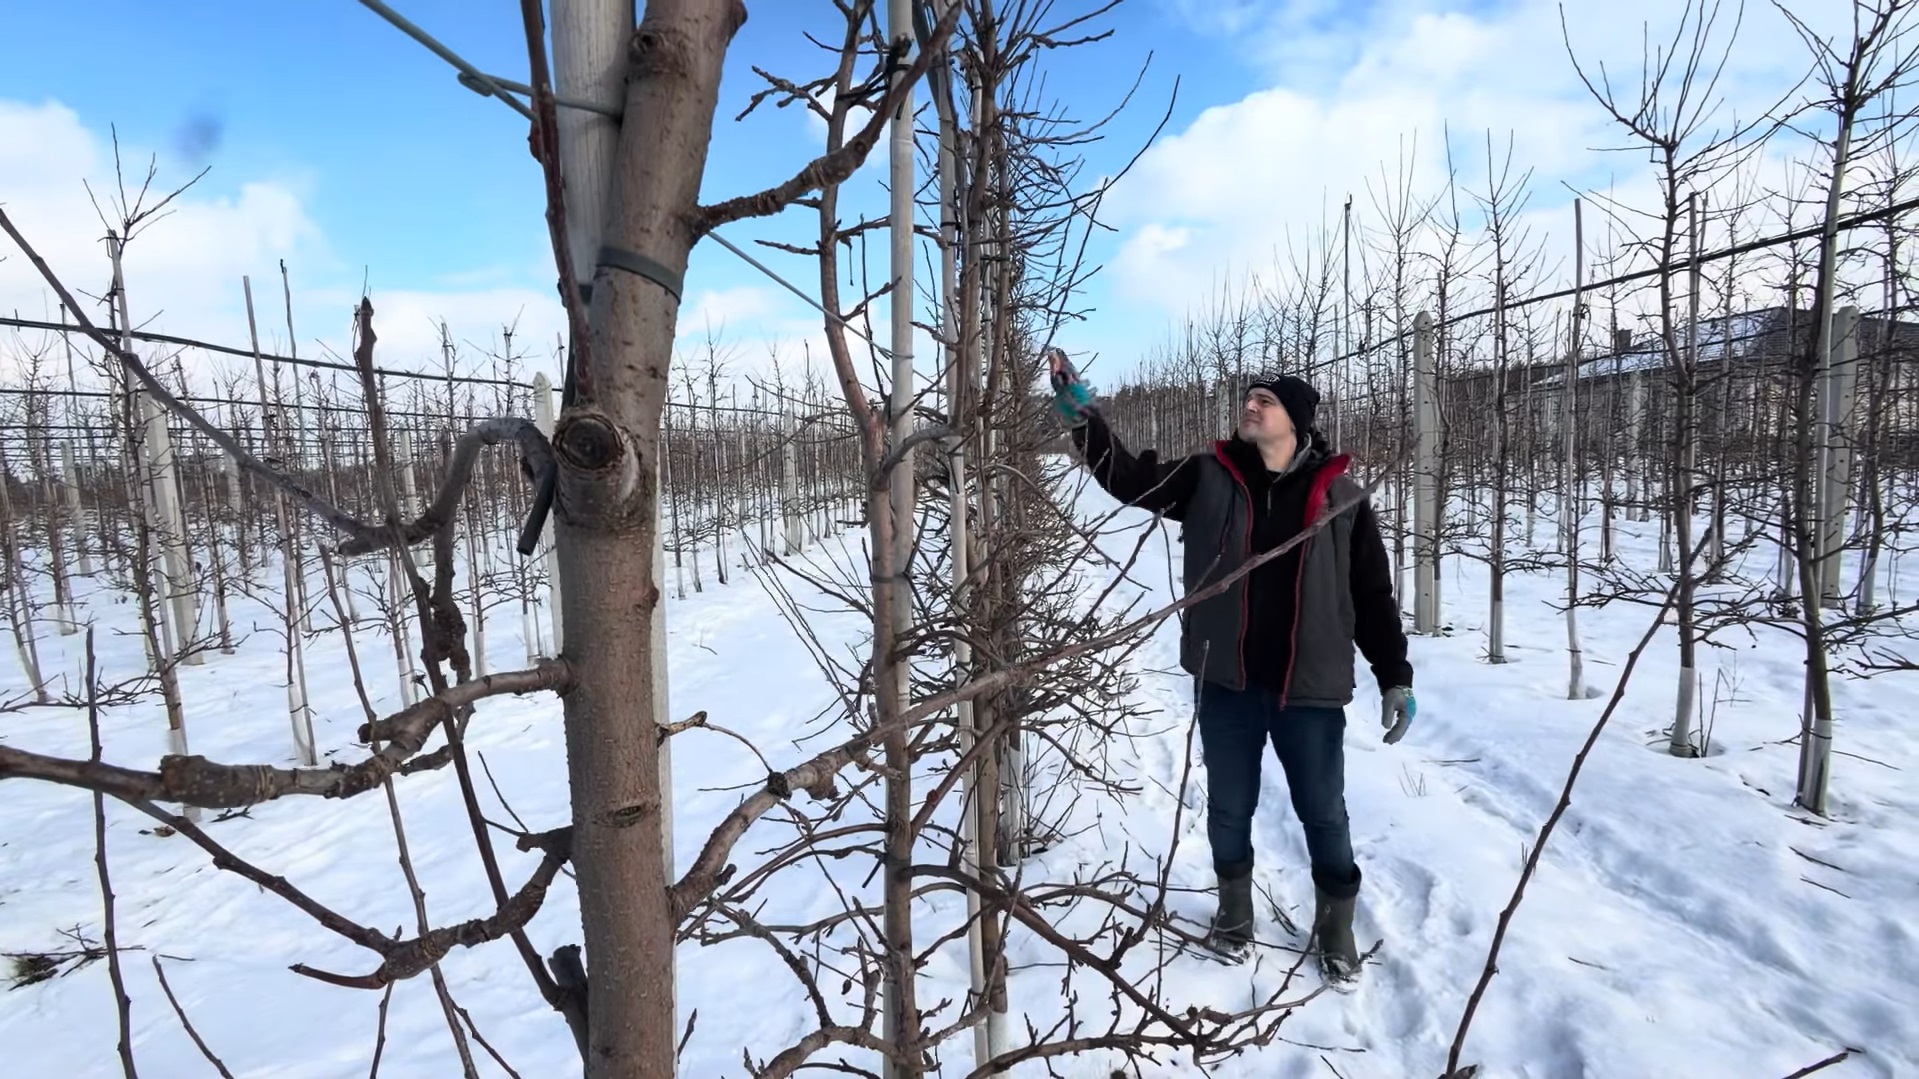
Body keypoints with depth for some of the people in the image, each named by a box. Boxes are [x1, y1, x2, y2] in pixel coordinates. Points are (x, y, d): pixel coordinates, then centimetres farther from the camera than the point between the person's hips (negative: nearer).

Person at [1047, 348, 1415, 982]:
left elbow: (1373, 596, 3)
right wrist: (1080, 411, -16)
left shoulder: (1340, 497, -2)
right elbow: (1126, 474, -4)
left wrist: (1395, 679, 2)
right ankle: (1234, 911, 41)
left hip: (1310, 690, -1)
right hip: (1226, 685, 1)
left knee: (1323, 814, 14)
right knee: (1229, 808, 16)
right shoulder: (1208, 478, 1)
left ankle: (1335, 926, 37)